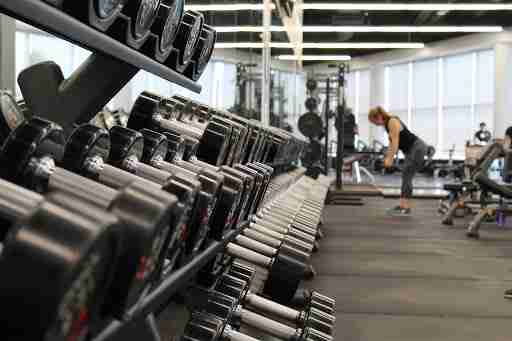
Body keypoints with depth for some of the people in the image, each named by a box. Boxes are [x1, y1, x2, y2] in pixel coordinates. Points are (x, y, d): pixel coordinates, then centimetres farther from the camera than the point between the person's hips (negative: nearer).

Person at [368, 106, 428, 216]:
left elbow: (395, 142, -23)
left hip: (418, 148, -10)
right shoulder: (387, 124, 11)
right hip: (412, 149, 10)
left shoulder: (392, 122, -18)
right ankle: (402, 205, 13)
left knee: (407, 177, -10)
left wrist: (390, 159, -24)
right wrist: (387, 158, 16)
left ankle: (406, 209, -8)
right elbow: (391, 142, 17)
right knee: (406, 177, 10)